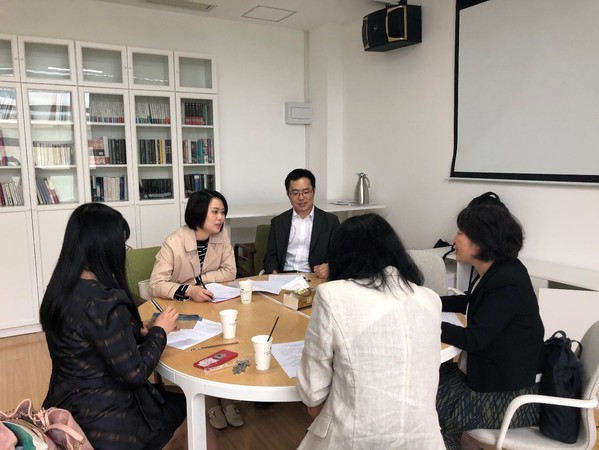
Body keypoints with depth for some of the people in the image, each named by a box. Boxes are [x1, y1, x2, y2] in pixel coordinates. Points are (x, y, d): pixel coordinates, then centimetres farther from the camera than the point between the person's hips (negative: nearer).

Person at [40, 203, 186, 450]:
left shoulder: (60, 289, -2)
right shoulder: (102, 301, -30)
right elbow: (134, 374, -23)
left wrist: (139, 332, 1)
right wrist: (159, 331, -10)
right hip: (102, 423, -7)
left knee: (165, 395, 27)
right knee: (181, 401, 19)